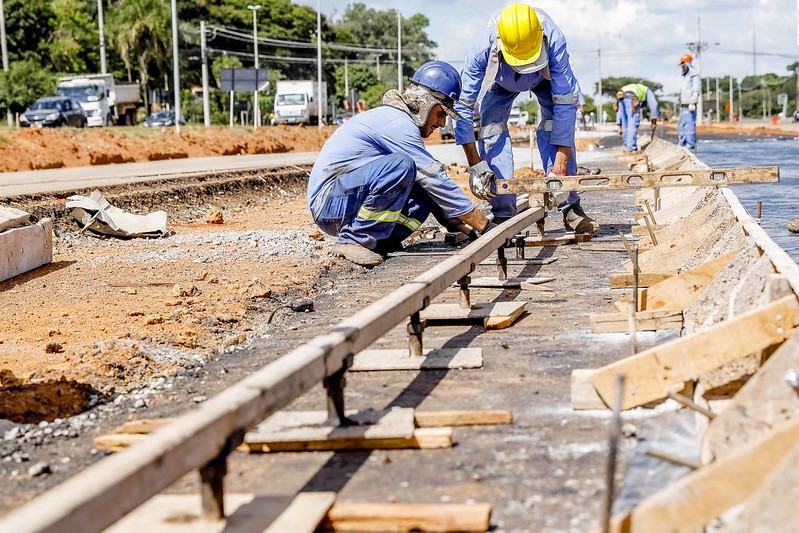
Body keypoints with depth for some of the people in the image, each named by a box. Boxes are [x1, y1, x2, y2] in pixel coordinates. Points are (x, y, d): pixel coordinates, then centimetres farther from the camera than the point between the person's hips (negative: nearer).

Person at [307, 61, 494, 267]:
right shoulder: (397, 123, -15)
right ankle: (353, 240, -21)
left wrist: (466, 228, 12)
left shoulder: (399, 120, 16)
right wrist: (485, 226, -14)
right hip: (329, 203, -10)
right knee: (401, 165, -31)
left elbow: (433, 184, 19)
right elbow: (436, 180, -18)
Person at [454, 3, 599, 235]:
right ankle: (503, 214, -11)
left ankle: (570, 207, -14)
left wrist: (560, 163, -44)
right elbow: (463, 106, -35)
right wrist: (475, 165, -38)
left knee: (558, 124, -21)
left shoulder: (554, 41, -43)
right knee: (491, 130, -17)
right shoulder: (483, 48, -42)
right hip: (500, 82, 1)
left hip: (546, 76, -1)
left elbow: (565, 103, -40)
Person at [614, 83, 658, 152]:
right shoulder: (647, 90, 34)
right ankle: (632, 149, -8)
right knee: (633, 125, -4)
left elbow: (619, 111, 39)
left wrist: (620, 127, 35)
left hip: (620, 98, 5)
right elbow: (653, 104, 17)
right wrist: (653, 120, 16)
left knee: (625, 126, 14)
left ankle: (627, 148, 14)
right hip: (632, 99, -5)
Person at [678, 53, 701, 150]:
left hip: (690, 105, -10)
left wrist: (692, 103, -21)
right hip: (683, 105, 10)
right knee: (681, 125, 11)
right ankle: (682, 143, 17)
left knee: (689, 124, -11)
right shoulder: (685, 76, 20)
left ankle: (691, 144, -11)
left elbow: (696, 90, -15)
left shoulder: (694, 76, -8)